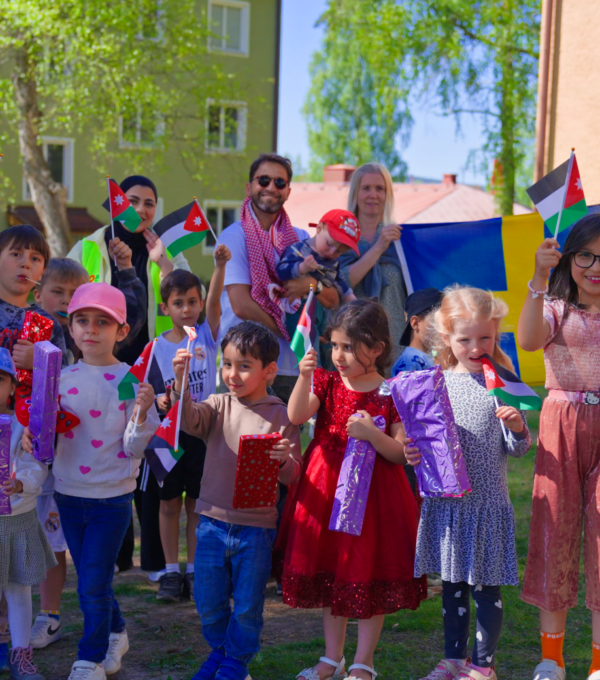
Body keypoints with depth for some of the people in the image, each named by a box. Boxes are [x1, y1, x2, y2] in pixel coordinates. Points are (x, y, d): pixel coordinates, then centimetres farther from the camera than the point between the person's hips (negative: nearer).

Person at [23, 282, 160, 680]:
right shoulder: (62, 378, 0)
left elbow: (134, 448, -12)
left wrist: (142, 412, -29)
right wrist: (32, 436, -13)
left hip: (112, 498, -4)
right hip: (69, 494, 4)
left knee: (94, 584, 0)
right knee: (91, 580, 18)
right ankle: (115, 633, 41)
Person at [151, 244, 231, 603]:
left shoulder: (206, 335, -2)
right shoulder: (157, 347, 0)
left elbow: (215, 301, -18)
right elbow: (151, 391, 5)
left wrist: (221, 265, -33)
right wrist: (161, 401, -18)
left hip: (202, 430, -1)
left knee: (196, 504, 7)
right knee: (169, 504, 6)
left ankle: (194, 570, 17)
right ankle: (171, 571, 16)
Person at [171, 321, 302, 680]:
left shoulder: (281, 416, -6)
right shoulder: (219, 405, 1)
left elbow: (292, 476, -6)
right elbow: (189, 420, -21)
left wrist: (284, 461, -29)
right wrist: (181, 382, -38)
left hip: (256, 526, -2)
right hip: (213, 521, 2)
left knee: (247, 606, 11)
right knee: (208, 602, 14)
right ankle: (219, 649, 41)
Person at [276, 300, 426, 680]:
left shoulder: (390, 395, -8)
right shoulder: (327, 382, 3)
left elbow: (402, 453, -10)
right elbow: (296, 417, -14)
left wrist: (372, 434, -25)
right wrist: (305, 377, -26)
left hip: (372, 493, -4)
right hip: (325, 491, 4)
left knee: (368, 577, 4)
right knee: (329, 574, 14)